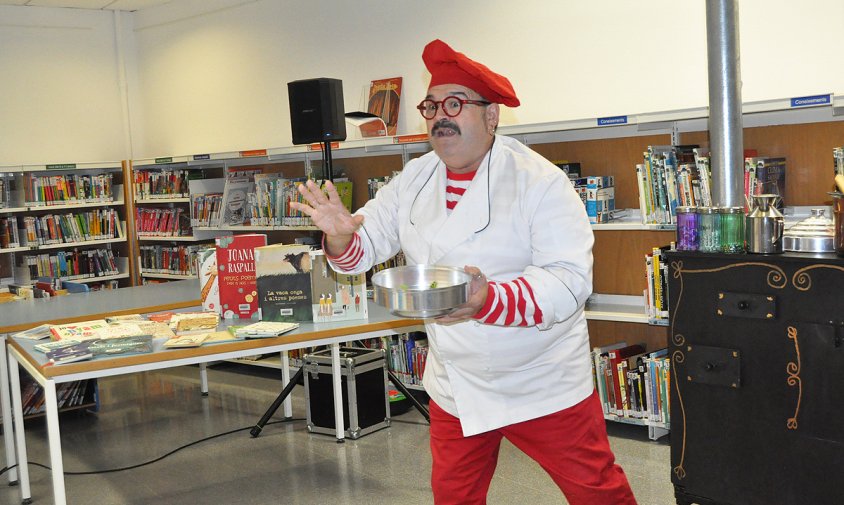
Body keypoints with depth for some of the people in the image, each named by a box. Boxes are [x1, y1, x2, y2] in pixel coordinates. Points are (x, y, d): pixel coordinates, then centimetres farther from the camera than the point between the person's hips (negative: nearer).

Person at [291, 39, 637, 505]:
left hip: (542, 383, -4)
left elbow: (569, 279, -26)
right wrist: (341, 237, -21)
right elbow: (368, 242, 3)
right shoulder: (414, 180, 0)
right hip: (454, 383, 5)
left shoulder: (539, 181, -18)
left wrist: (488, 301, -42)